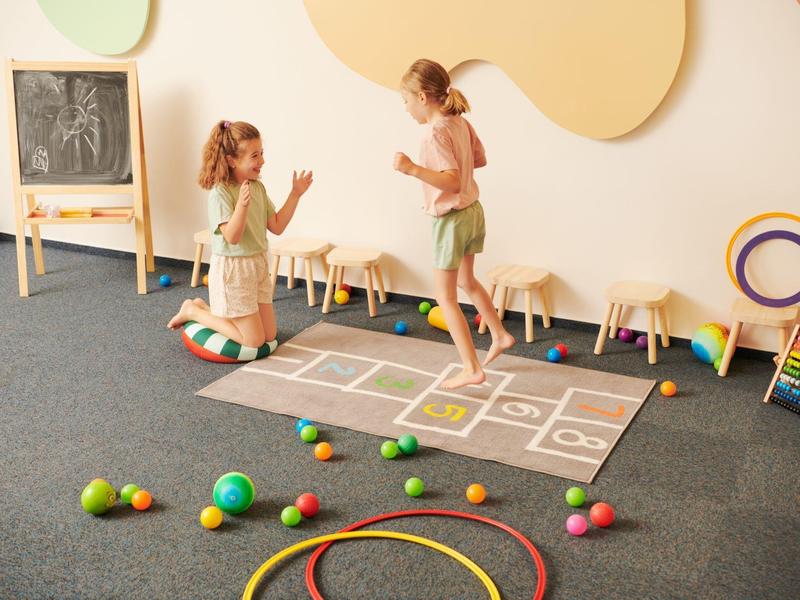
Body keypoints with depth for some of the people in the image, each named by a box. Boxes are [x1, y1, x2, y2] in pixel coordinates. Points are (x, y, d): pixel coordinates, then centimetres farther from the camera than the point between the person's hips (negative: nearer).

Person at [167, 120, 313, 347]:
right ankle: (192, 311, 15)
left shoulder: (258, 188, 3)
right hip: (232, 270, -8)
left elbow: (277, 227, 4)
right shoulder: (219, 193, -19)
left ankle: (205, 307, 27)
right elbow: (232, 237, -25)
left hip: (258, 265, 8)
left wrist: (295, 194, -1)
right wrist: (242, 205, -39)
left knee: (270, 336, 13)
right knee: (254, 340, -1)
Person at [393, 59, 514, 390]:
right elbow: (480, 159, 15)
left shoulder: (435, 132, -24)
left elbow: (452, 181, -30)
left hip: (451, 219, -9)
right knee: (466, 280, 28)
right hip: (473, 212, 9)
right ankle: (500, 335, 39)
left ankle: (472, 368, 5)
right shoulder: (460, 122, 2)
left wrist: (413, 169, -37)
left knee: (445, 297, 3)